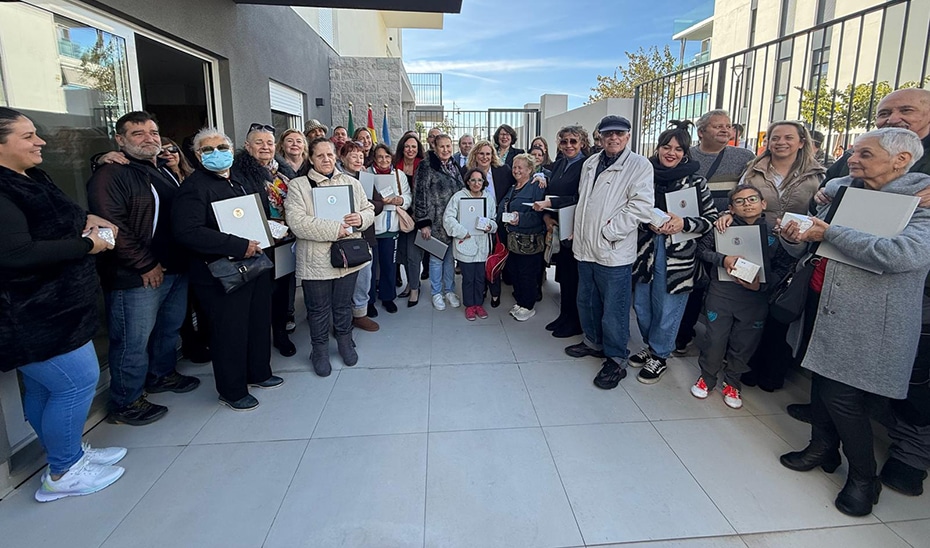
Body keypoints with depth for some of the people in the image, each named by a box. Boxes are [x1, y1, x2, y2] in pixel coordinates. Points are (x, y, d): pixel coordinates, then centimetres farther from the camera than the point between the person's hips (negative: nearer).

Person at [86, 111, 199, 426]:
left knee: (170, 329, 21)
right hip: (138, 278, -8)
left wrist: (182, 259, 11)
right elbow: (111, 228, -21)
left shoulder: (164, 173, 17)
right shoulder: (111, 175, -11)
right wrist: (147, 266, -17)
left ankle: (162, 375, 42)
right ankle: (125, 404, 17)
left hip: (175, 269, 9)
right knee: (133, 342, 1)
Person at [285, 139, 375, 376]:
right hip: (316, 261, -3)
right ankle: (320, 350, 29)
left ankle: (345, 343, 38)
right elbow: (298, 223, -17)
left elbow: (369, 209, 12)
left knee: (344, 305, 18)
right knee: (319, 309, 10)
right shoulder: (298, 185, -5)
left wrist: (361, 218, -13)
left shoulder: (351, 183, 9)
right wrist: (334, 229, -21)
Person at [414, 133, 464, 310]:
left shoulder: (455, 167, 11)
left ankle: (450, 291, 26)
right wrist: (423, 222, -15)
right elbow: (420, 194, -11)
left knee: (450, 257, 12)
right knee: (436, 258, 5)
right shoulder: (426, 167, -7)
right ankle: (437, 293, 19)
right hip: (436, 221, -5)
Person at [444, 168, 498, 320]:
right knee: (468, 277, 5)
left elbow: (494, 219, 15)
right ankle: (469, 305, 22)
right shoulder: (459, 196, -6)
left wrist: (490, 226, -7)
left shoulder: (489, 198, 7)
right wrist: (462, 232, -17)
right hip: (465, 244, -3)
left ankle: (479, 304, 29)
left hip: (482, 245, 4)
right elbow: (448, 217, -11)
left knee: (480, 277, 12)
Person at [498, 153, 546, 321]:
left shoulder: (536, 186, -9)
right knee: (513, 271, 14)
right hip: (512, 239, 8)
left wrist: (521, 219, -27)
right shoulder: (512, 188, 18)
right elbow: (502, 209, 21)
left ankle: (528, 307, 16)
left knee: (527, 274, 2)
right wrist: (502, 219, 1)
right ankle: (519, 302, 30)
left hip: (529, 241, -8)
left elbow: (538, 213, -18)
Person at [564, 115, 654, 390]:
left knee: (613, 310, 1)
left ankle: (616, 360, 16)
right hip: (585, 247, 7)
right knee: (586, 301, 20)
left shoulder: (639, 165, -7)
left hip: (614, 251, -7)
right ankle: (593, 342, 40)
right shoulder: (590, 163, 13)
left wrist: (608, 232, -18)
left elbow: (641, 207, -17)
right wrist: (577, 231, 13)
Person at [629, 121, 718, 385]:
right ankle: (650, 346, 37)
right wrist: (648, 222, -11)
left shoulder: (695, 183, -3)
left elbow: (712, 219, -2)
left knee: (667, 309, 6)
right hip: (645, 250, 3)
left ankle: (659, 356, 26)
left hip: (678, 256, -3)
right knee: (642, 304, 14)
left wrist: (684, 223, -19)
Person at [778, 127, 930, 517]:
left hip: (874, 326, -6)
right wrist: (796, 235, -6)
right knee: (821, 383, 15)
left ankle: (864, 479, 20)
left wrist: (831, 233, -22)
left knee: (843, 396, -4)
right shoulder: (843, 190, 8)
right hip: (830, 312, 6)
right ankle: (823, 448, 38)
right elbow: (817, 232, 19)